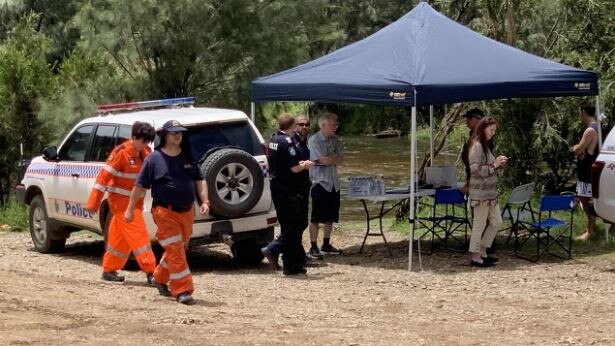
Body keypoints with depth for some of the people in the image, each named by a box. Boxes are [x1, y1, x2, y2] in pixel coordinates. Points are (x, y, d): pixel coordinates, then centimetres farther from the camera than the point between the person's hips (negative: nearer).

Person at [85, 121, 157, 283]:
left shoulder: (145, 153, 6)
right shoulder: (121, 152, -16)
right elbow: (104, 176, -17)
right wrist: (93, 203, -18)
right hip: (122, 201, -8)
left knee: (121, 238, 13)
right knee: (138, 236, -12)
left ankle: (109, 270, 23)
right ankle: (150, 272, -14)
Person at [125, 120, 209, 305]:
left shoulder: (188, 157, 9)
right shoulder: (154, 159, -5)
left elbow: (200, 181, 14)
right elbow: (140, 186, -2)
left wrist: (204, 201, 0)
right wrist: (130, 209, 0)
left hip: (187, 212, 6)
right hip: (165, 213, -6)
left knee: (178, 249, 16)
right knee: (175, 251, -9)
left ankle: (160, 278, 36)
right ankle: (183, 291, -8)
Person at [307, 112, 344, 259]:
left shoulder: (335, 140, 8)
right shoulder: (314, 140, -11)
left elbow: (340, 160, 0)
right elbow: (323, 160, -18)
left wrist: (328, 159, -14)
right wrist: (334, 157, -3)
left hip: (333, 183, 6)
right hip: (319, 182, -6)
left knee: (330, 217, 12)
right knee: (316, 218, -3)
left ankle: (326, 245, 23)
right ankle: (313, 247, 2)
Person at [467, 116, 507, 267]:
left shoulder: (485, 145, 16)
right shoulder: (476, 146, -14)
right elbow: (475, 169, -21)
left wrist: (499, 165, 3)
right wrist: (493, 165, -18)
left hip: (490, 192, 10)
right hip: (480, 192, -10)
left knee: (496, 222, 13)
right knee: (479, 224, -2)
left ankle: (482, 252, 22)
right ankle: (475, 257, 5)